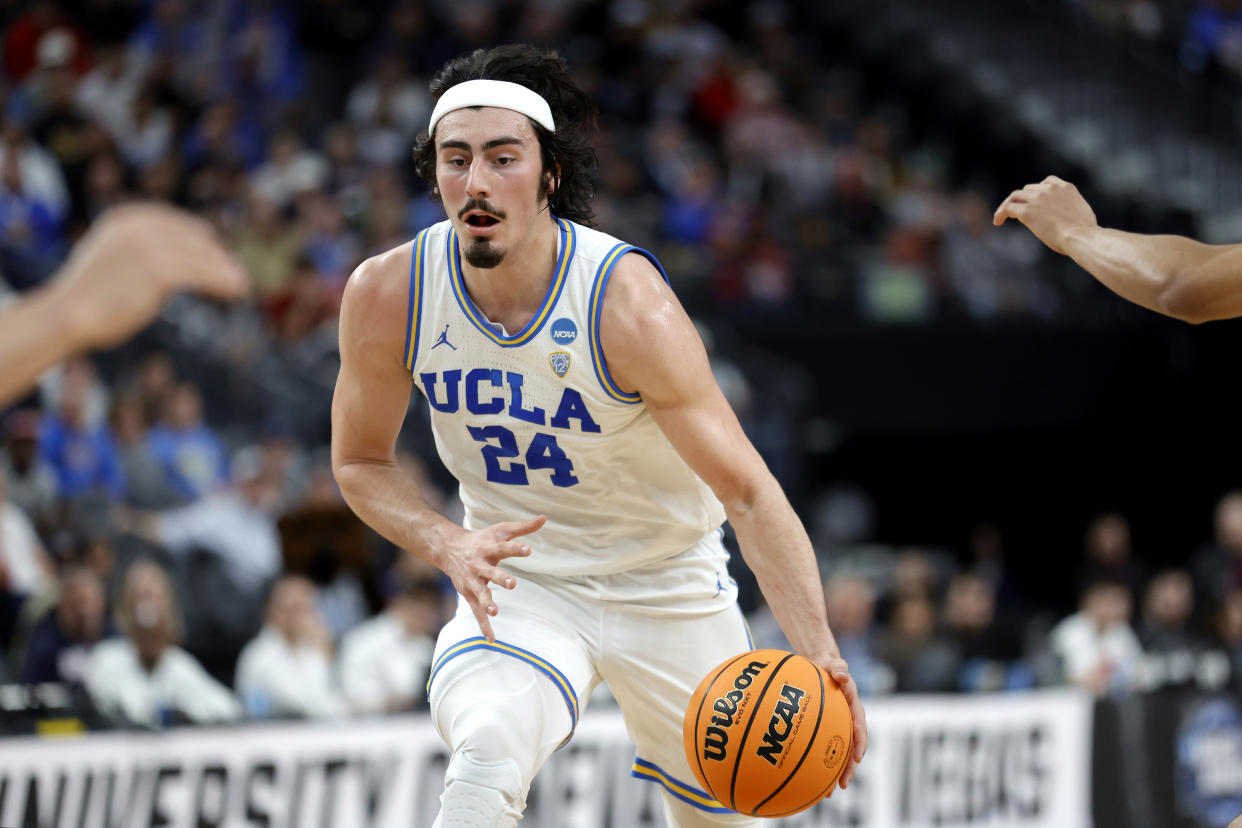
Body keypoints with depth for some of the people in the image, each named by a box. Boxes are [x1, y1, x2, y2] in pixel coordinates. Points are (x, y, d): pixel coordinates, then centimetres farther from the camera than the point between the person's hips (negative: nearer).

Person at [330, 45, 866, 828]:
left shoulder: (627, 304, -26)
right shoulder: (388, 295, -17)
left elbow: (747, 491, -25)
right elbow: (360, 461, 0)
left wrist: (819, 653, -38)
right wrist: (449, 545, -21)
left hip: (667, 587, 0)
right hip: (516, 582, 0)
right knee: (486, 756, -31)